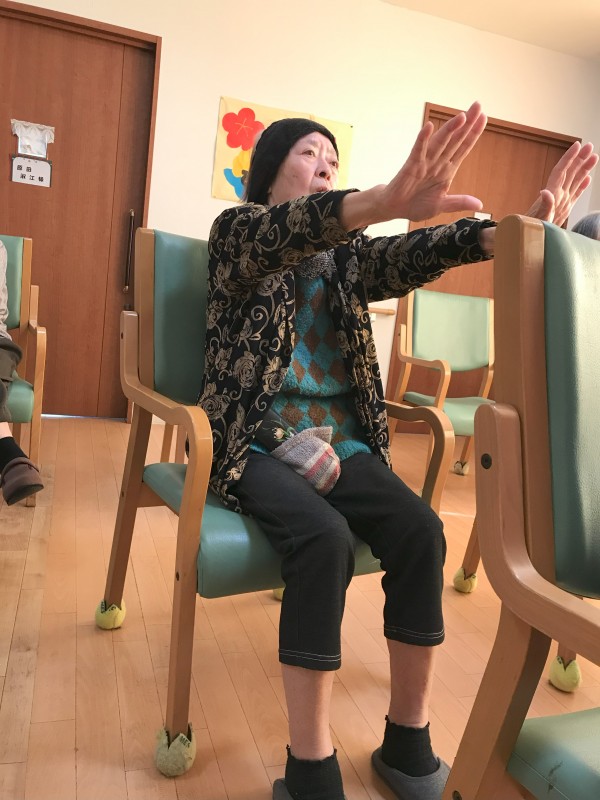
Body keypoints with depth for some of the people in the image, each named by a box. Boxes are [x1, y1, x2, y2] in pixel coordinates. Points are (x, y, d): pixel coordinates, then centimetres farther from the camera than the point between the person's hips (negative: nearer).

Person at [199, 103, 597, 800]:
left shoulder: (343, 254, 15)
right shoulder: (237, 230, 3)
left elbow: (406, 257, -7)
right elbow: (282, 234, -23)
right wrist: (385, 201, -43)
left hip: (342, 443, 4)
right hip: (259, 442, -4)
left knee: (421, 530, -20)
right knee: (324, 537, -31)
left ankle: (407, 744, -4)